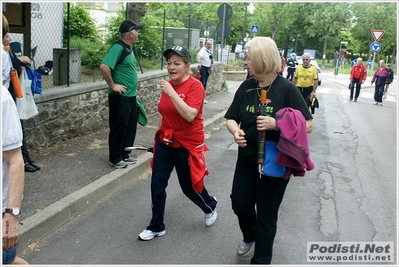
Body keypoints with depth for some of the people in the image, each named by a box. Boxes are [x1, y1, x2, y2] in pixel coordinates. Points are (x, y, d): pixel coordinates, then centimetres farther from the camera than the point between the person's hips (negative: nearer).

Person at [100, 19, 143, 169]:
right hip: (120, 97, -9)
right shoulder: (118, 47, -17)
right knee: (118, 128, 2)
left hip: (131, 96, 9)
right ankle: (115, 159, 15)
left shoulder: (128, 48, 12)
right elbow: (104, 66, -29)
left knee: (130, 127, 16)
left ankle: (124, 155, 29)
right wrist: (113, 85, -22)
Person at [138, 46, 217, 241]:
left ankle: (210, 206, 43)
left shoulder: (195, 86, -16)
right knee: (157, 185, 4)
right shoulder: (168, 85, 3)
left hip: (187, 144, -5)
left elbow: (190, 115, -29)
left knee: (189, 186, 11)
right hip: (165, 142, 6)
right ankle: (156, 227, 21)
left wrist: (171, 93, -31)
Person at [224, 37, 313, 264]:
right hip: (247, 158, 5)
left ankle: (261, 260, 29)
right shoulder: (246, 87, -1)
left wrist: (277, 124, -29)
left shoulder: (287, 89, -15)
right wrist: (236, 131, -18)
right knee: (240, 204, 12)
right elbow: (231, 118, 5)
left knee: (266, 213, 7)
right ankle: (250, 236, 46)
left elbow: (307, 126, -15)